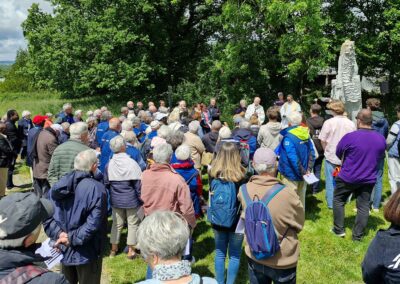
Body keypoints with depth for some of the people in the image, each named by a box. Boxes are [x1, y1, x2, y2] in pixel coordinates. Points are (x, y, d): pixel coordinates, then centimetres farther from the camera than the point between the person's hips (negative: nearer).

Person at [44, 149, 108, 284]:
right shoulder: (97, 188, -19)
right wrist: (72, 238, -19)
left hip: (64, 249, 6)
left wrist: (59, 234, -12)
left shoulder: (58, 186, 1)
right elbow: (94, 222, -26)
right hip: (87, 253, -6)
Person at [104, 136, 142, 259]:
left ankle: (113, 249, 29)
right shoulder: (132, 163, -18)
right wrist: (141, 199, -3)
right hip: (131, 200, -3)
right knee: (133, 224, 11)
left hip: (116, 200, 4)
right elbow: (138, 184, -14)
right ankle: (130, 250, 18)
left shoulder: (109, 165, -8)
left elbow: (106, 184, 2)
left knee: (117, 223, 18)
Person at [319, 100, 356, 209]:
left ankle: (331, 204, 16)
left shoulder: (329, 122, -14)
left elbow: (323, 140, -8)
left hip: (331, 157, -2)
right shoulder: (351, 123, -6)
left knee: (331, 181, 9)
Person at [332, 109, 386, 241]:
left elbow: (338, 153, -3)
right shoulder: (381, 139, -4)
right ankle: (358, 235, 19)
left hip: (348, 177, -3)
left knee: (338, 200, 15)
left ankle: (339, 229, 20)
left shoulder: (350, 137, -18)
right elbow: (380, 157, 12)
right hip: (369, 179, 4)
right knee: (363, 206, 11)